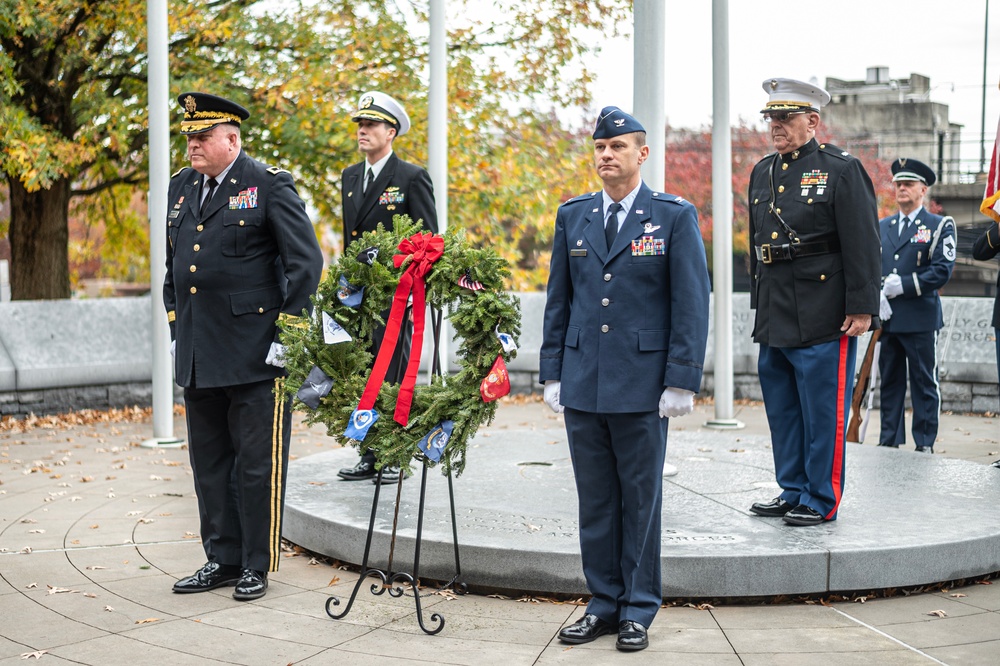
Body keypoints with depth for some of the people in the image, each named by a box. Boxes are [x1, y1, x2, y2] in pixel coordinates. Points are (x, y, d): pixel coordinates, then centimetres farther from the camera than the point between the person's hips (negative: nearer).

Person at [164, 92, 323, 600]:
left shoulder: (269, 186, -6)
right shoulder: (180, 188, 14)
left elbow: (306, 262, -9)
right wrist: (175, 326, 16)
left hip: (255, 353, -7)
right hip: (197, 356, 7)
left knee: (257, 463, 1)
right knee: (209, 462, 13)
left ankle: (257, 565, 12)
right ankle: (222, 559, 24)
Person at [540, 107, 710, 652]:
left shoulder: (675, 217, -2)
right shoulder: (572, 216, 10)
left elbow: (691, 305, -4)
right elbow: (558, 300, 13)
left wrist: (681, 381, -10)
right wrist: (551, 373, 8)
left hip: (642, 384, -4)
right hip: (582, 382, 4)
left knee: (641, 499, 5)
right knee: (594, 500, 9)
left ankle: (638, 611, 15)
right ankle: (603, 603, 20)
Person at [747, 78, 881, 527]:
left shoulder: (841, 169, -6)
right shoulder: (762, 173, 14)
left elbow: (863, 246, -10)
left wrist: (862, 308, -14)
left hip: (824, 317, -7)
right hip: (774, 317, 7)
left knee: (823, 412, -1)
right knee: (781, 409, 13)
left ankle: (821, 501, 9)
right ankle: (792, 492, 25)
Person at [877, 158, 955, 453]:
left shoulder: (940, 226, 1)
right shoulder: (881, 227, 15)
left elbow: (942, 270, -9)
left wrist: (903, 285, -15)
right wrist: (877, 297, -8)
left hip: (921, 320, -4)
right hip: (887, 319, 4)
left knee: (924, 383, 1)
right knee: (889, 383, 9)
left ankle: (925, 444, 7)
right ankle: (889, 442, 15)